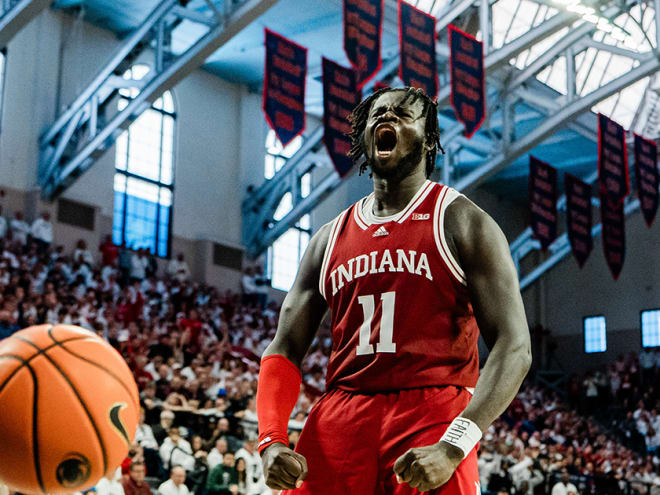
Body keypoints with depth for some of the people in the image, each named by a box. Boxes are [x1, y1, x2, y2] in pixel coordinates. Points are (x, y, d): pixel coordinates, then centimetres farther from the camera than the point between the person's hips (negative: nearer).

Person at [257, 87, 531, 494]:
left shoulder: (461, 222, 2)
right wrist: (271, 441, -4)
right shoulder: (330, 239, 16)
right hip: (339, 422, 4)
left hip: (433, 418, -4)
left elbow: (514, 347, -7)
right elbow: (286, 348, 14)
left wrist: (452, 448, -19)